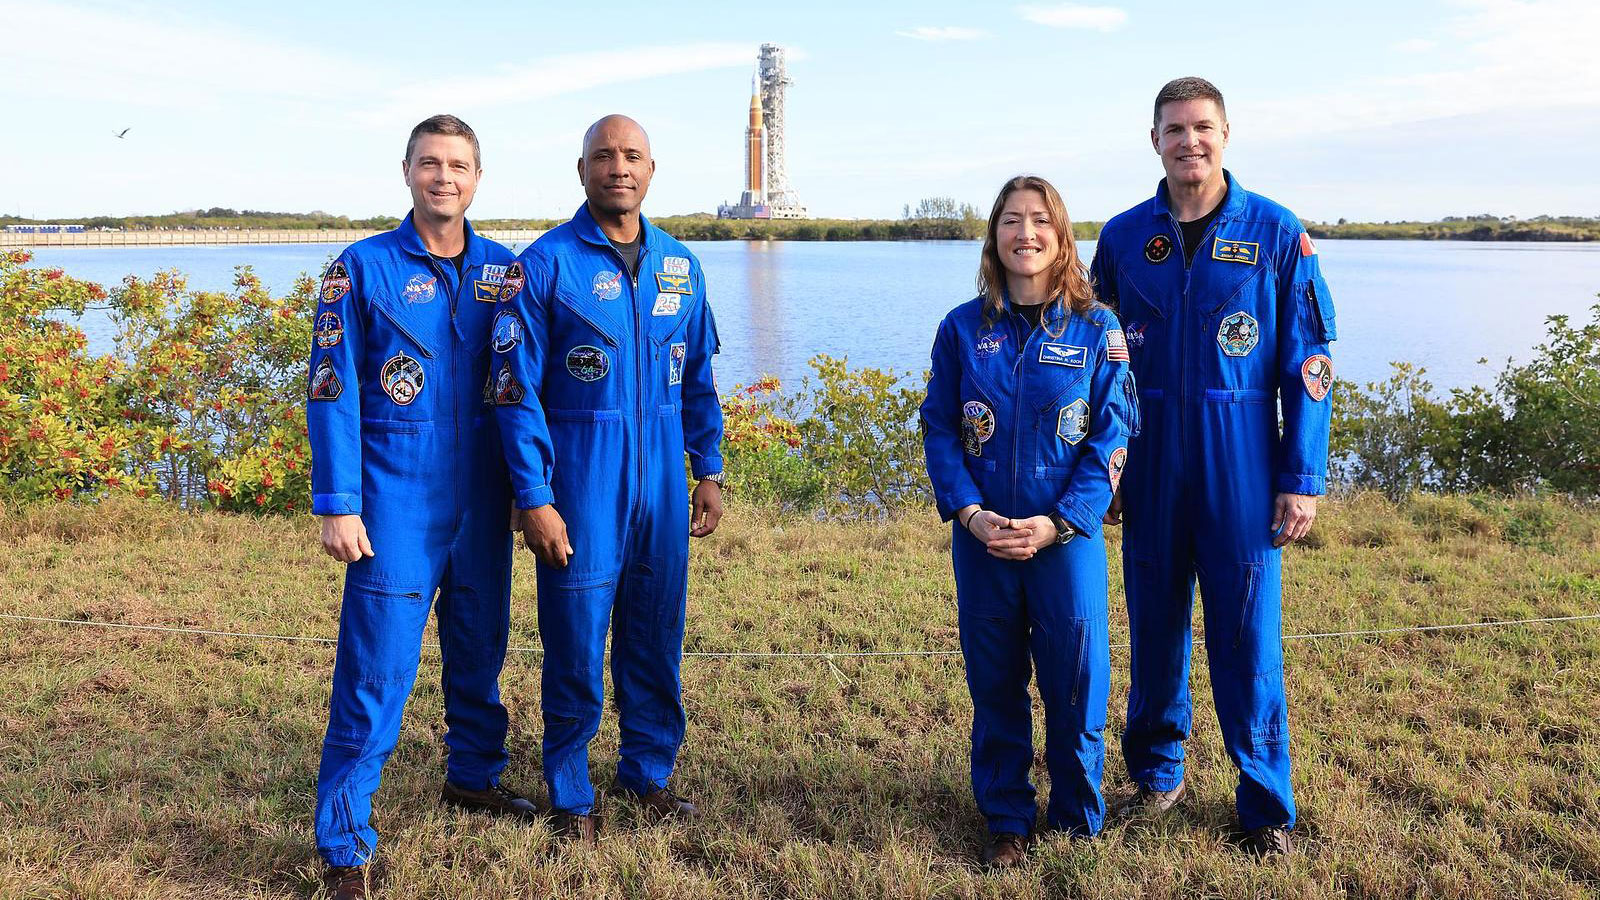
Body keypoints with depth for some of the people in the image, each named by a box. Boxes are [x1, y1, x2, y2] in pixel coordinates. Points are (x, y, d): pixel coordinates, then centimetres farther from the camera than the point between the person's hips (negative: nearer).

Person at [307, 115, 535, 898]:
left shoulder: (503, 270, 6)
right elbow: (331, 393, -6)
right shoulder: (361, 269, -4)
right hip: (397, 509, -4)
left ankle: (475, 775, 40)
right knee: (376, 673, -4)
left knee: (481, 650, 18)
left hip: (482, 503, 4)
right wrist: (336, 505, -11)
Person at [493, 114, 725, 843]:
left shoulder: (679, 265, 9)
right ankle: (571, 797, 21)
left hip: (662, 486, 4)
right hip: (581, 490, -4)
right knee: (576, 646, 4)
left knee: (656, 640, 13)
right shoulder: (545, 264, -6)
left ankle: (649, 771, 31)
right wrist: (533, 497, -12)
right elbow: (517, 390, -8)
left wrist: (709, 470, 11)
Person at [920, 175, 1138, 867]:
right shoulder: (963, 328, 4)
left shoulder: (1096, 329, -1)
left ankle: (1078, 822, 25)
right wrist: (969, 512, -11)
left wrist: (1057, 522, -14)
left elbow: (1112, 438, -4)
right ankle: (1007, 820, 27)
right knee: (995, 683, 10)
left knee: (1075, 682, 4)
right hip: (981, 538, 2)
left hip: (1068, 537, -1)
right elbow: (939, 428, 3)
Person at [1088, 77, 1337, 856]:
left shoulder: (1275, 232, -1)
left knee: (1248, 637, 2)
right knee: (1154, 627, 10)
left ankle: (1265, 805, 17)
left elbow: (1309, 364, -1)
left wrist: (1302, 478, -7)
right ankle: (1156, 769, 30)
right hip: (1151, 471, 2)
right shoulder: (1123, 237, 5)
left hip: (1243, 472, -2)